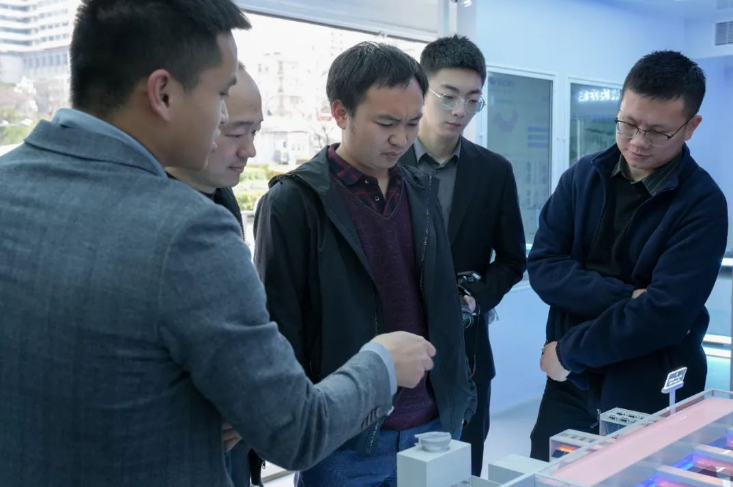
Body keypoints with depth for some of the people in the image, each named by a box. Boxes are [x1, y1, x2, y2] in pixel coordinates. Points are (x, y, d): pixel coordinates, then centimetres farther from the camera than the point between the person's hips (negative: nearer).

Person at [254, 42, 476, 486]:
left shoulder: (422, 191, 6)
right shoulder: (293, 202, -11)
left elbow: (443, 305, 11)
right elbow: (280, 330, -10)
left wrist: (460, 397, 11)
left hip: (433, 426, 5)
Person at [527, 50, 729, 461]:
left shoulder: (703, 203, -13)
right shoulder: (583, 176, 0)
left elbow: (664, 312, -21)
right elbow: (543, 267, -7)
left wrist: (569, 352, -14)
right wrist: (625, 297, -19)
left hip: (652, 396, -3)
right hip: (570, 386, 4)